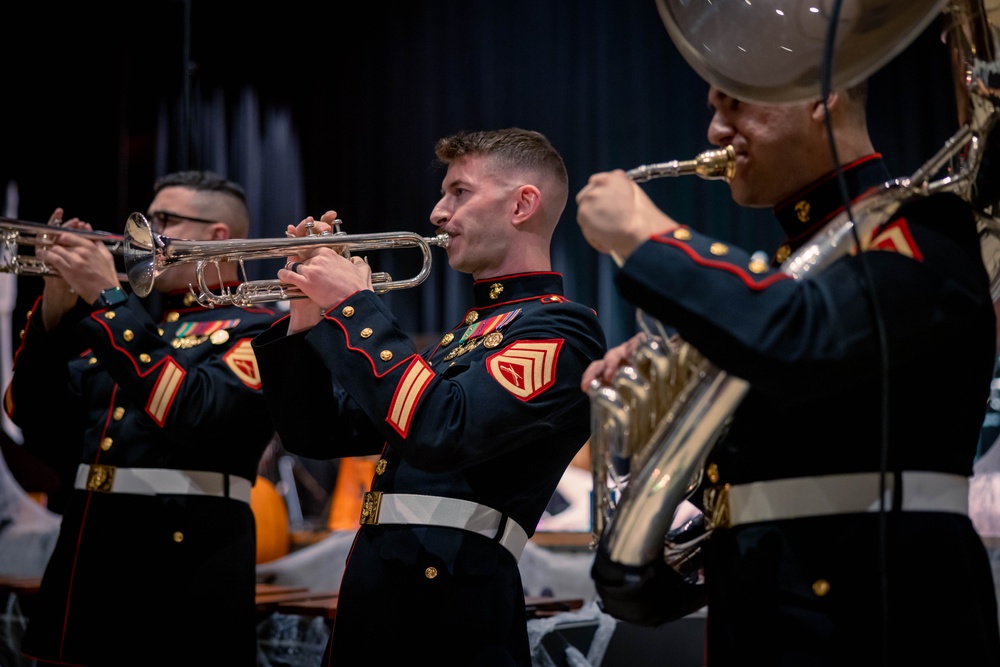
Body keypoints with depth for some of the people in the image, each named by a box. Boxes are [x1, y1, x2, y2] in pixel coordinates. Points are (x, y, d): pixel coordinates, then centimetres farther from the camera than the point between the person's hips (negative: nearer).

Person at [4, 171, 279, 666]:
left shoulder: (253, 329, -3)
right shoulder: (121, 326, 17)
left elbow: (196, 414, -21)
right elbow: (45, 430, 9)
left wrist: (108, 299, -17)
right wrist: (55, 307, -1)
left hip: (184, 568, -6)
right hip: (88, 561, 6)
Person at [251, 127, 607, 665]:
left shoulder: (559, 329, -8)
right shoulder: (460, 335, 20)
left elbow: (443, 431, -25)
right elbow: (319, 433, 19)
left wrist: (353, 306, -16)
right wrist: (305, 320, 5)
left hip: (449, 613, -8)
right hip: (374, 605, 8)